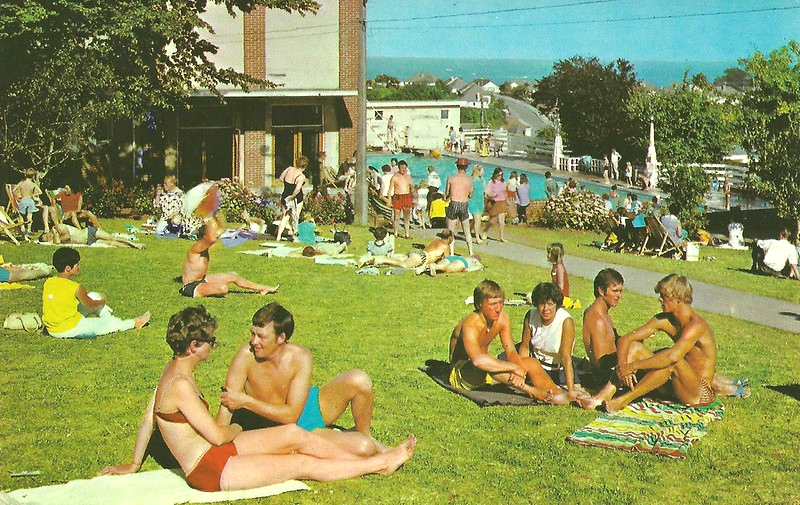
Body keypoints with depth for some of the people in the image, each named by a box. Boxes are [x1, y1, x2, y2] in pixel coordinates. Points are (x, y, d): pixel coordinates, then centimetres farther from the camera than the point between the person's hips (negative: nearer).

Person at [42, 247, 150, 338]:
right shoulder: (75, 288, -19)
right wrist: (102, 301, 19)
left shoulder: (48, 283, -1)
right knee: (111, 323, 14)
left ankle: (108, 318, 38)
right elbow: (91, 305, -4)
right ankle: (134, 323, 37)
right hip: (71, 330, -7)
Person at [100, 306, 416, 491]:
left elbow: (147, 419, 13)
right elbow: (218, 436, -23)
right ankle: (380, 463, 7)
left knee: (294, 434, 1)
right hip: (209, 472, -9)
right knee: (303, 464, -4)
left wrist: (134, 465, 22)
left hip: (217, 451, 9)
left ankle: (375, 461, 8)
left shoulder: (173, 369, 4)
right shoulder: (180, 385, -28)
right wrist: (236, 429, 0)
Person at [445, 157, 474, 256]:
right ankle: (471, 253, 17)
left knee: (451, 231, 7)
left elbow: (446, 194, 3)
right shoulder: (470, 180, 0)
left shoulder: (451, 178, -4)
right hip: (464, 205, 2)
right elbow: (470, 195, 11)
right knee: (467, 231, 16)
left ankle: (452, 253, 2)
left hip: (453, 204, -2)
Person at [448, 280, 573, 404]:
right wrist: (514, 367, -40)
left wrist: (518, 372, -31)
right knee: (484, 367, -40)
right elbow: (478, 360, -46)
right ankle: (530, 391, -40)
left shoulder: (502, 318, -6)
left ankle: (557, 395, -20)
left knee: (531, 363, -6)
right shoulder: (471, 324, -30)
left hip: (484, 375, 8)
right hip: (460, 374, -8)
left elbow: (511, 352, -9)